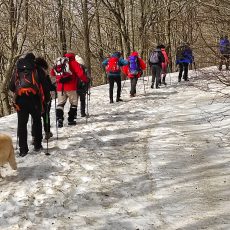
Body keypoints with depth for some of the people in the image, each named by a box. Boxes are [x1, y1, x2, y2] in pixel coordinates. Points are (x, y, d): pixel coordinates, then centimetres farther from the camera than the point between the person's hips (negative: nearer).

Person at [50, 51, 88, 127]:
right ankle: (71, 120, 8)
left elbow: (52, 73, 20)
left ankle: (59, 119, -6)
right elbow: (80, 73, -10)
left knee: (60, 103, 10)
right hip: (70, 87, -4)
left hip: (60, 88, 4)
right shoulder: (73, 63, -2)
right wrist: (86, 81, 4)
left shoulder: (57, 62, 13)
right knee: (74, 103, 10)